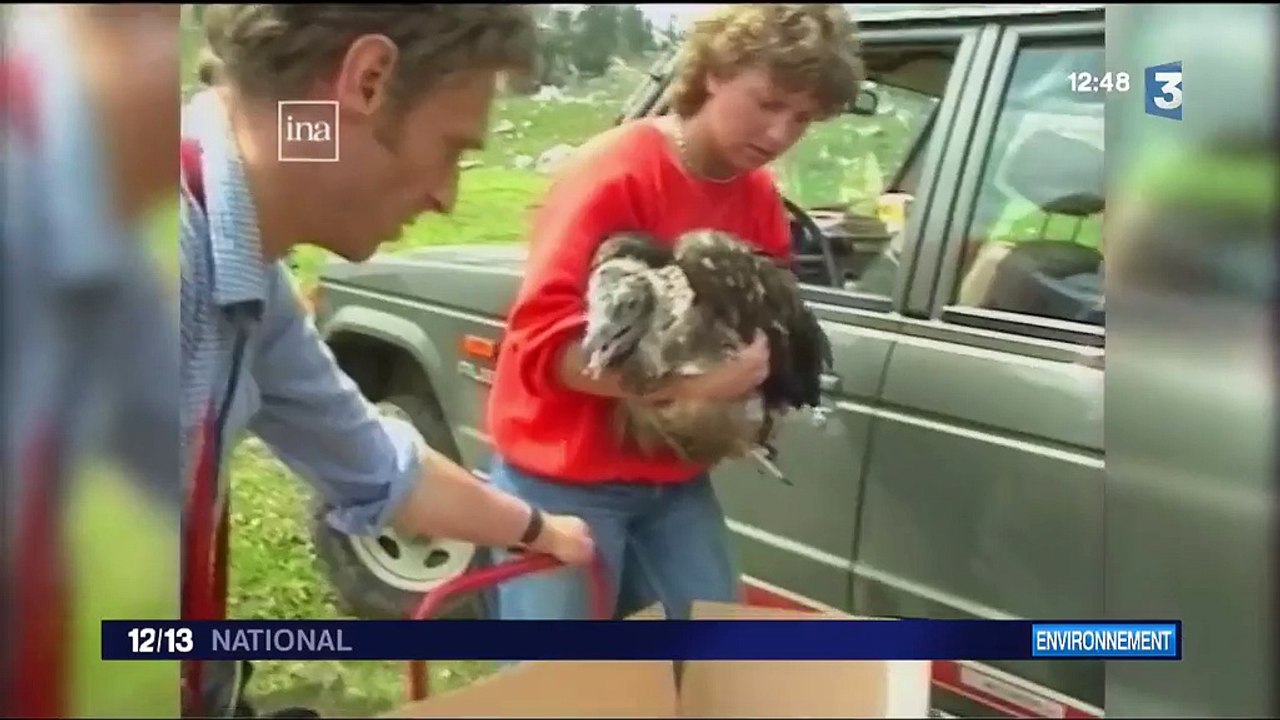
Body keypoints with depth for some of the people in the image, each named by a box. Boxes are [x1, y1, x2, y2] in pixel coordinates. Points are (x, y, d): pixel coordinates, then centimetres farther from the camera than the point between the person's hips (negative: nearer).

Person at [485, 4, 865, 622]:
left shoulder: (760, 196, 1)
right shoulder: (615, 173, -19)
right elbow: (543, 344, -23)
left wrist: (756, 402, -8)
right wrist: (691, 382, -32)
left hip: (674, 479, 6)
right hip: (564, 480, -6)